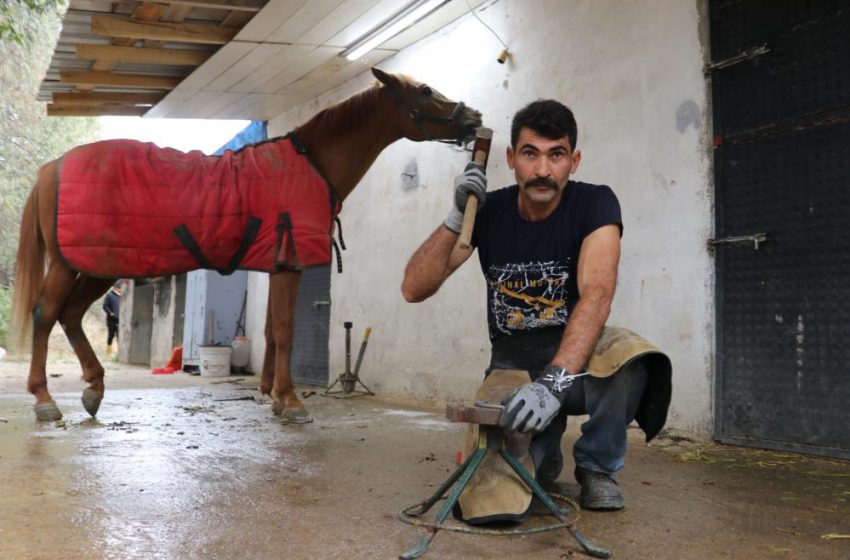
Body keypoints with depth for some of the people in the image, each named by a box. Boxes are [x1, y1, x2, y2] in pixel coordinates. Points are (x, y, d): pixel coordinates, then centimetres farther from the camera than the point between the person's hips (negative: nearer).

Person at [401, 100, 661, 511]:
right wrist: (457, 217, -26)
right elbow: (414, 289, -13)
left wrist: (554, 381, -46)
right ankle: (545, 450, 17)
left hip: (575, 357, -1)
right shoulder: (488, 210, -7)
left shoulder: (594, 204, -14)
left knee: (628, 364, -36)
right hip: (512, 363, 2)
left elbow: (597, 294, -31)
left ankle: (597, 465, -5)